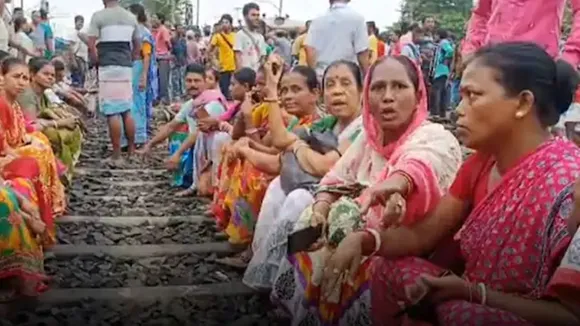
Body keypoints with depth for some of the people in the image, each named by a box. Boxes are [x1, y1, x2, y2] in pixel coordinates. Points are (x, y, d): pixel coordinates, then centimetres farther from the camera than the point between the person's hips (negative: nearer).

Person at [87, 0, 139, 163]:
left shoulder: (99, 16, -5)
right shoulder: (131, 17, 10)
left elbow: (91, 45, -11)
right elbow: (137, 45, 16)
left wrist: (97, 61, 4)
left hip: (108, 68, -5)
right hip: (126, 68, 5)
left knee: (112, 113, -4)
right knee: (127, 111, 14)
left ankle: (117, 155, -2)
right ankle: (131, 150, 20)